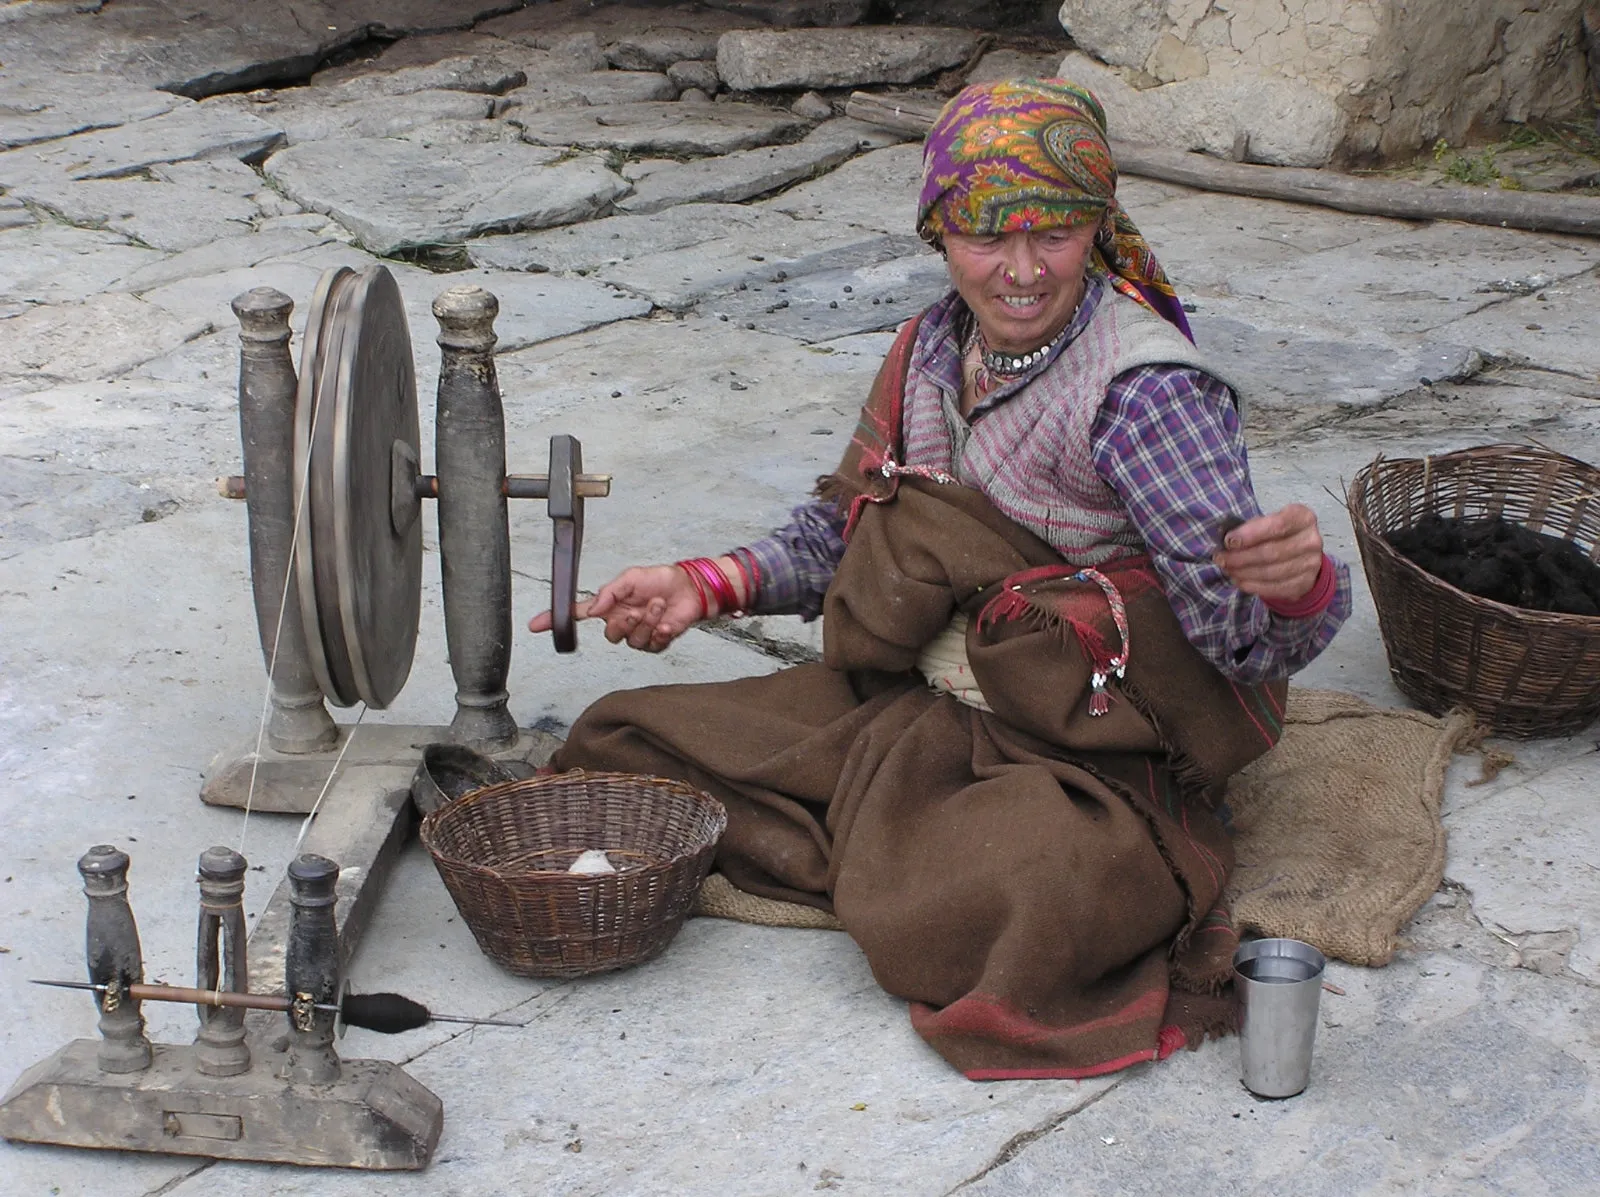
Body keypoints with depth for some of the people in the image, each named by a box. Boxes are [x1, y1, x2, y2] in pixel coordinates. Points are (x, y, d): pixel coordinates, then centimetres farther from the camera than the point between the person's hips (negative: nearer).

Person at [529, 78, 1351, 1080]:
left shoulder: (1146, 389, -20)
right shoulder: (937, 346, 1)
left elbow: (1255, 643, -24)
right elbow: (850, 530, 17)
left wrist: (1298, 582, -48)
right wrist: (708, 584, 2)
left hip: (1089, 763, -7)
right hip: (913, 713, 7)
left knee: (943, 920, -36)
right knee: (622, 738, 4)